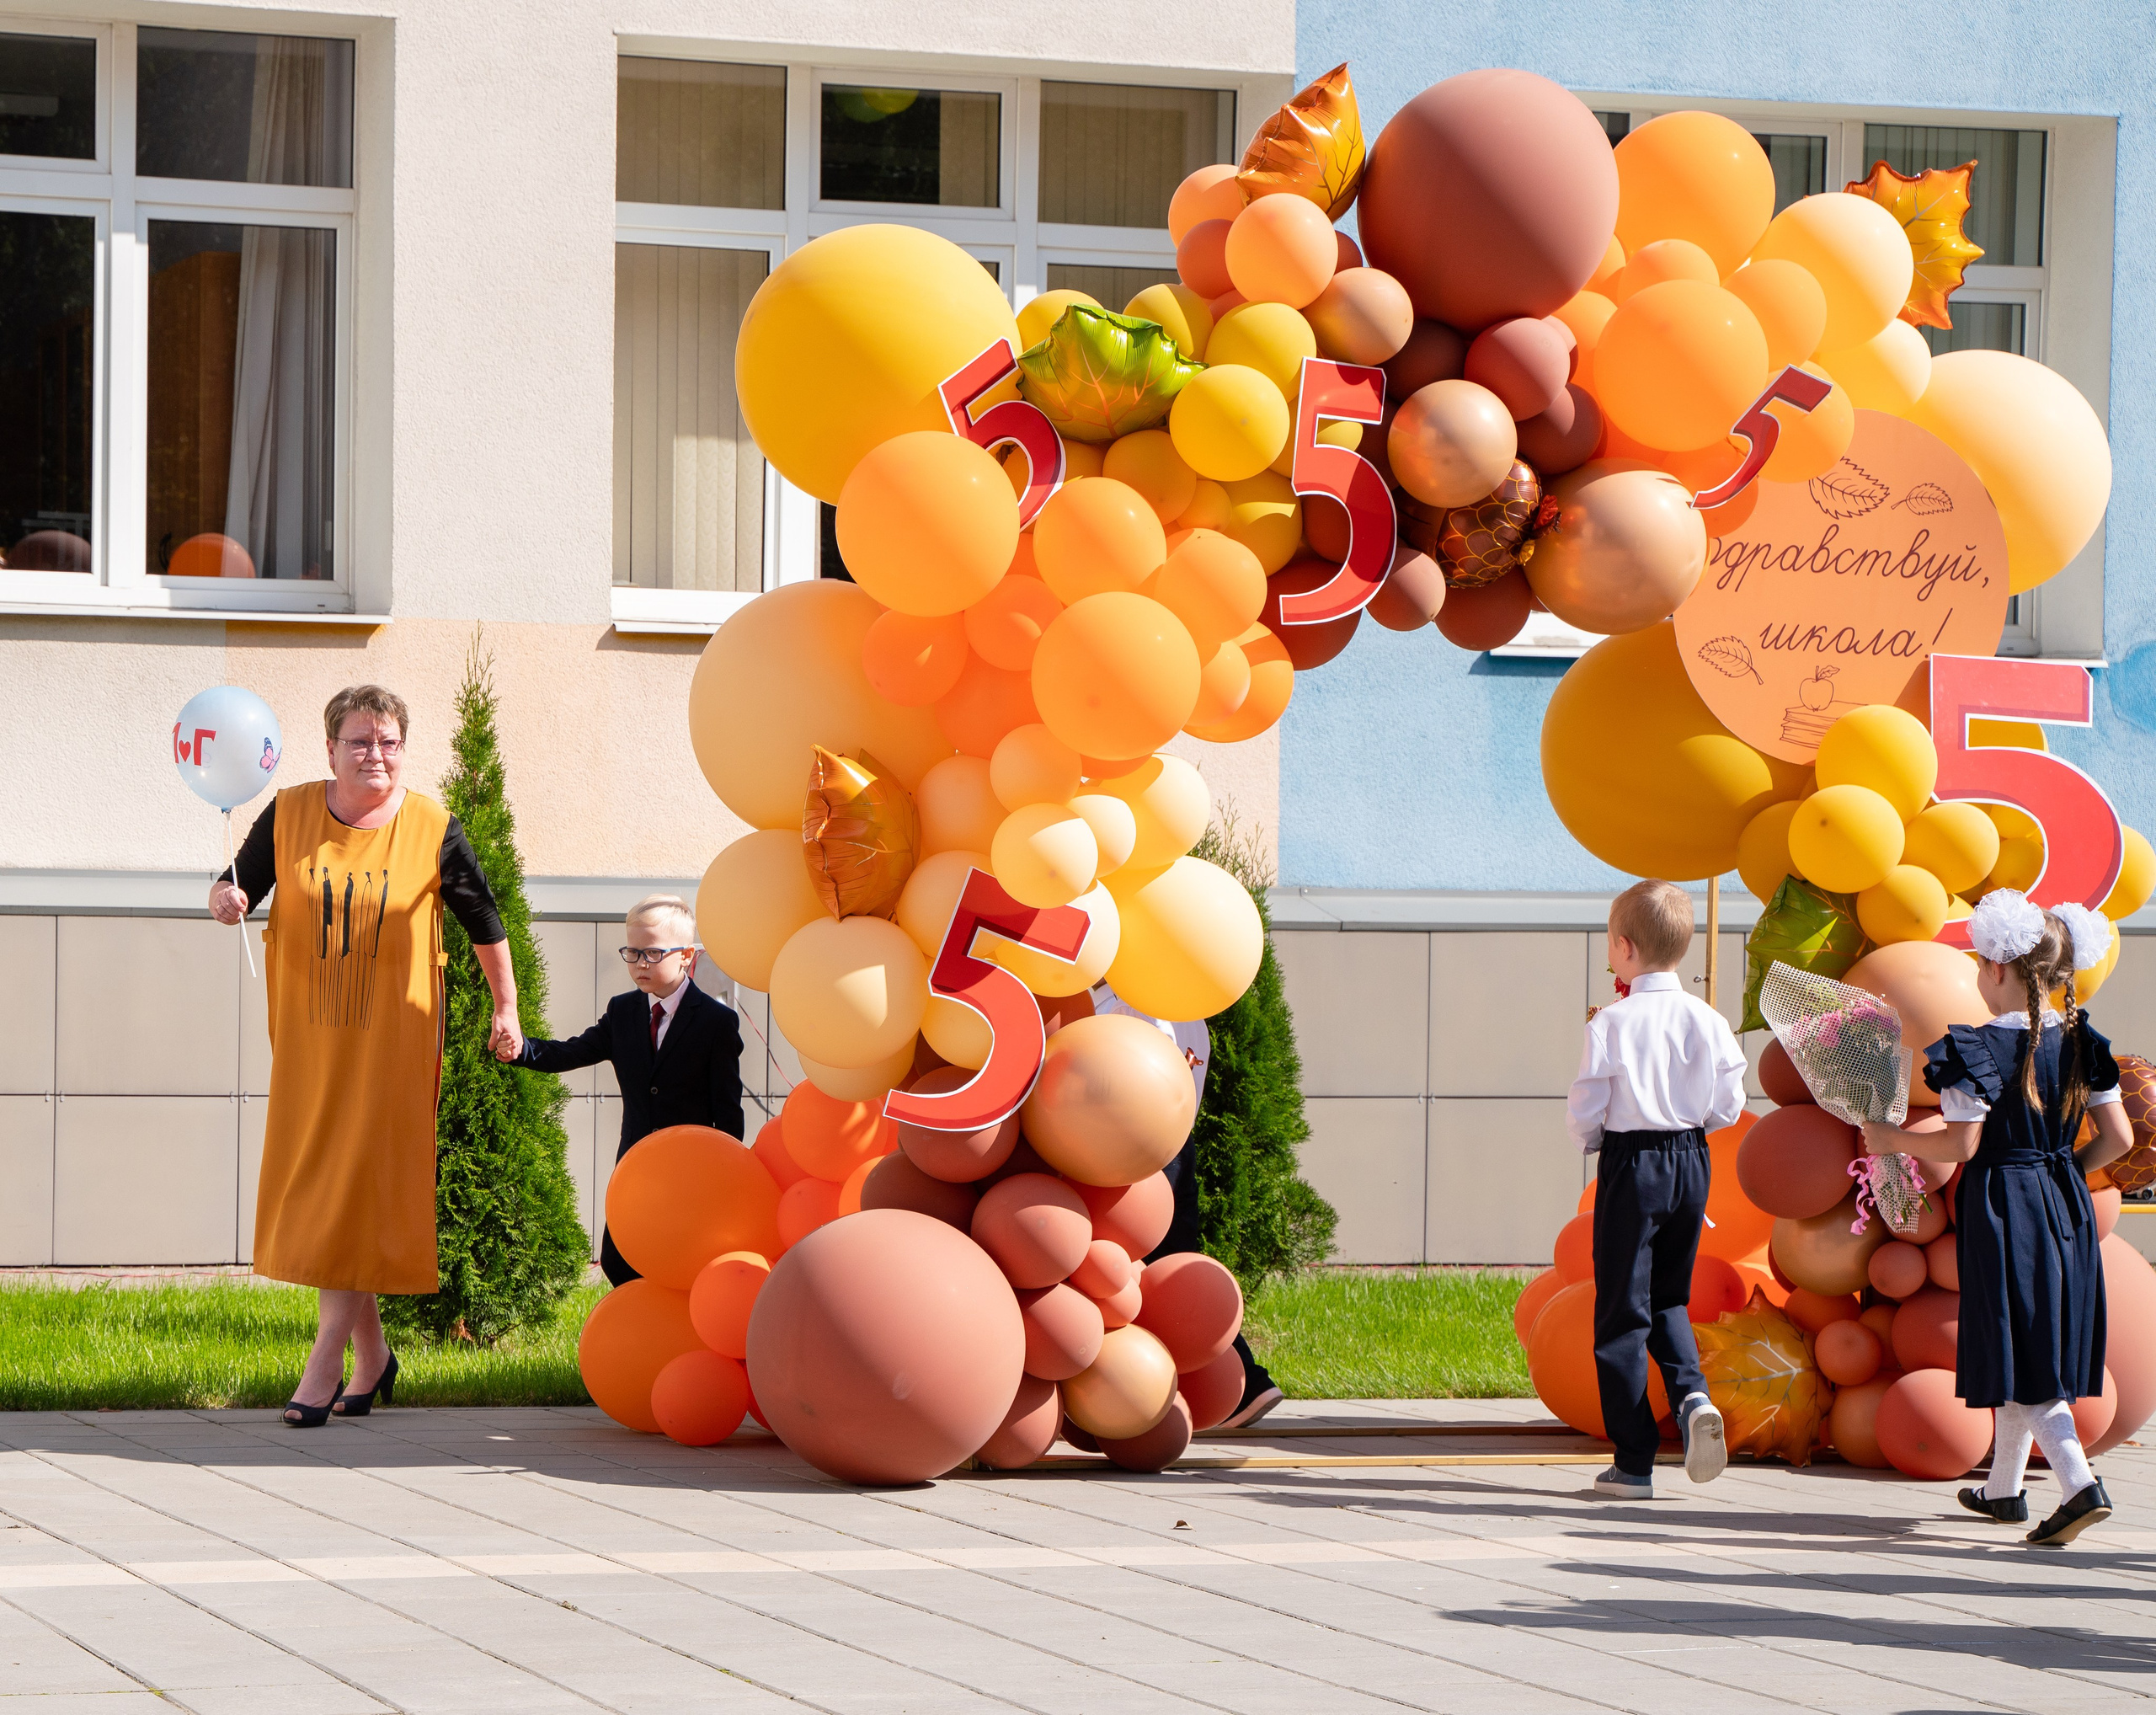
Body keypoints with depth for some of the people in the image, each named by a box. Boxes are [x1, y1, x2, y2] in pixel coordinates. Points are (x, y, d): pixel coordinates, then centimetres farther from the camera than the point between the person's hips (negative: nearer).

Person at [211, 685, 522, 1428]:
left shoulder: (432, 830, -4)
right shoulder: (289, 815, -1)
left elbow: (483, 920, 8)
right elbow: (237, 887, 6)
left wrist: (506, 1007, 12)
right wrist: (226, 900, -19)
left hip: (393, 1033, -3)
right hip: (309, 1031, 3)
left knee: (361, 1187, -8)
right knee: (316, 1187, 5)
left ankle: (326, 1361, -8)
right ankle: (370, 1354, 17)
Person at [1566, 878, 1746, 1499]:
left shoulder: (1612, 1023, -13)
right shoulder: (1708, 1022, -2)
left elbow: (1584, 1112, -11)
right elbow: (1728, 1108, 3)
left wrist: (1590, 1138, 12)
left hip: (1631, 1166, -4)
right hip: (1692, 1165, 5)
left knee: (1622, 1310, 3)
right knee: (1669, 1297, 22)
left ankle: (1634, 1462, 4)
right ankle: (1692, 1394, -6)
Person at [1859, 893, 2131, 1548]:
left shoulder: (1980, 1049, -15)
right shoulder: (2078, 1043, 3)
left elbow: (1962, 1144, -17)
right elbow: (2119, 1137, 4)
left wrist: (1892, 1140, -3)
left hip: (2002, 1207, -7)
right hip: (2065, 1210, 7)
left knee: (2022, 1357, -5)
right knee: (2033, 1351, 17)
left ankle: (2080, 1484, -21)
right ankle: (2004, 1488, 28)